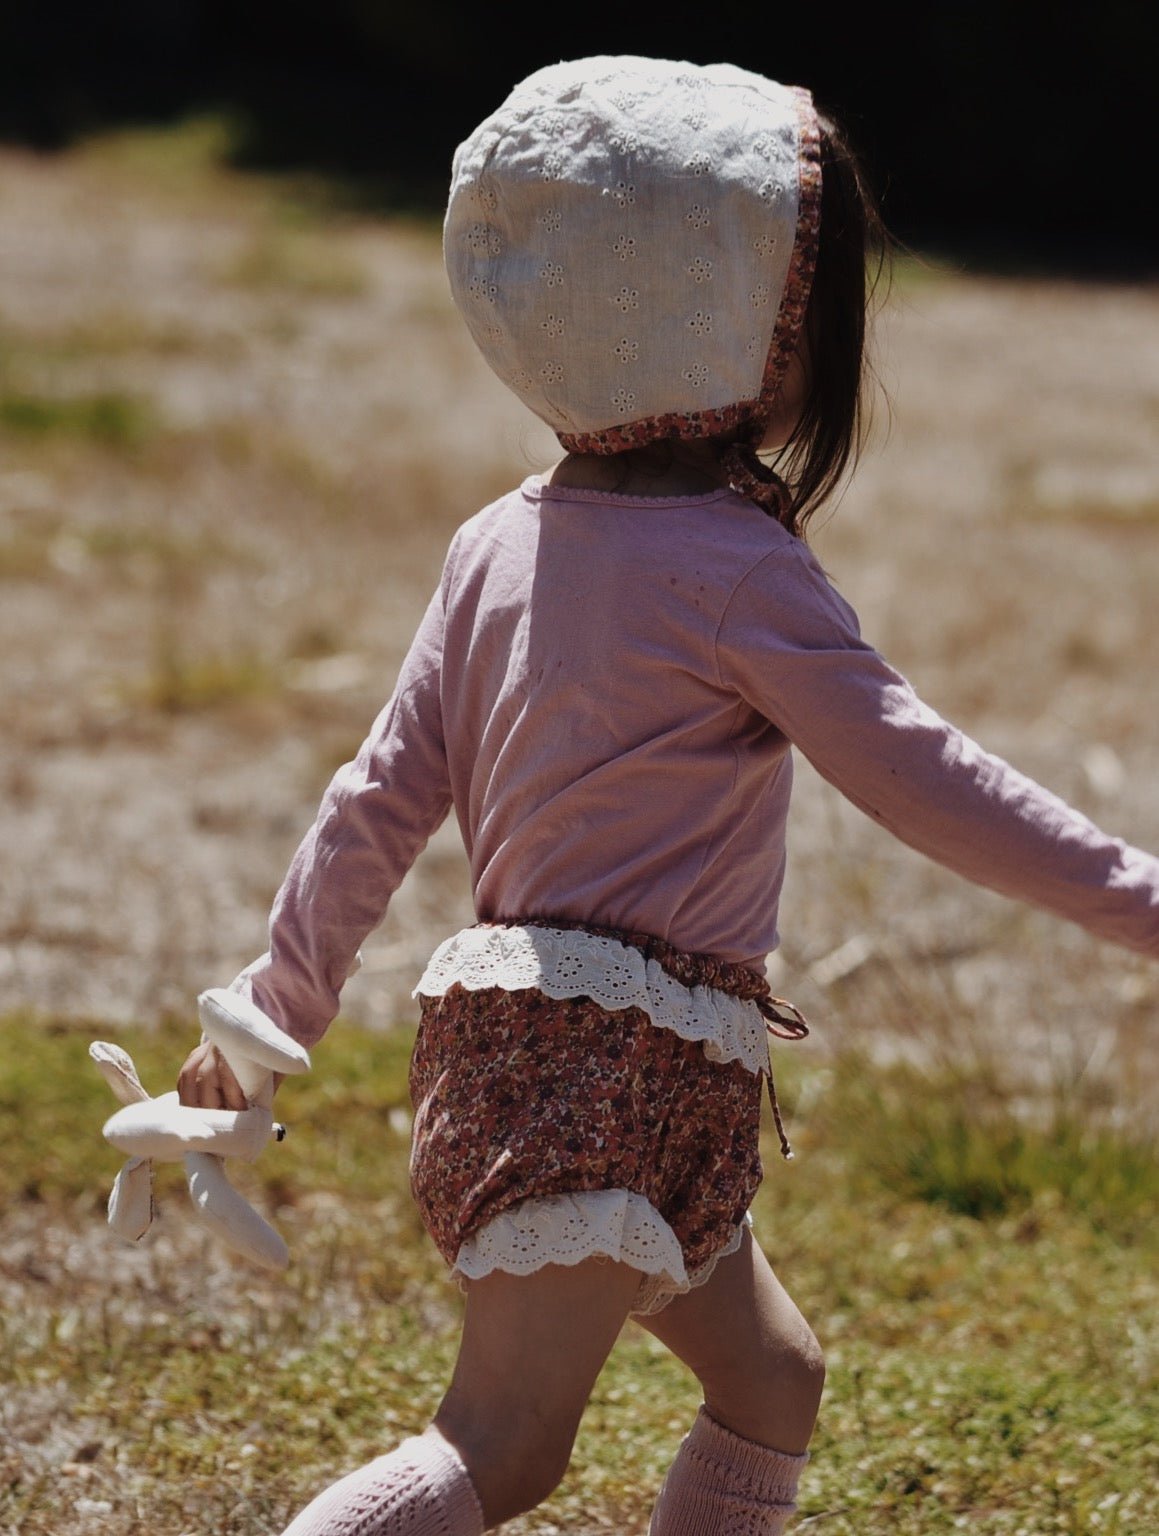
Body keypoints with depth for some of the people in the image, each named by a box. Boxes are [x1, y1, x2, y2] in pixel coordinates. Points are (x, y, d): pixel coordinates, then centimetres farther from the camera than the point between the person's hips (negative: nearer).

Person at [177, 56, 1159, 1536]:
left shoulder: (500, 545, 9)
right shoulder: (740, 572, -13)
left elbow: (384, 794, 11)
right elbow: (914, 773, -12)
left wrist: (276, 1007, 18)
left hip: (512, 1021, 9)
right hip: (616, 1060, -9)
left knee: (770, 1374, 20)